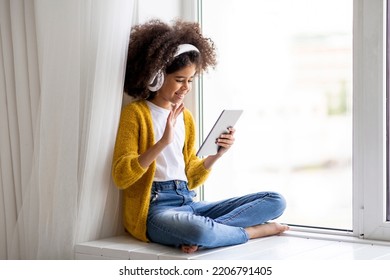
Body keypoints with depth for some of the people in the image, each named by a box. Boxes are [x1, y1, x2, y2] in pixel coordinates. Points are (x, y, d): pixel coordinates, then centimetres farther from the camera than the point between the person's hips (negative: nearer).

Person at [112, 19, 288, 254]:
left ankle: (204, 232, -24)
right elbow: (121, 177, -10)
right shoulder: (135, 113, 0)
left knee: (276, 201, -6)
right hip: (154, 208, -7)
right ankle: (255, 230, -12)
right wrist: (163, 142, -19)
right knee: (200, 230, -42)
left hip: (189, 203, 7)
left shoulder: (186, 117, 19)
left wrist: (216, 155, -1)